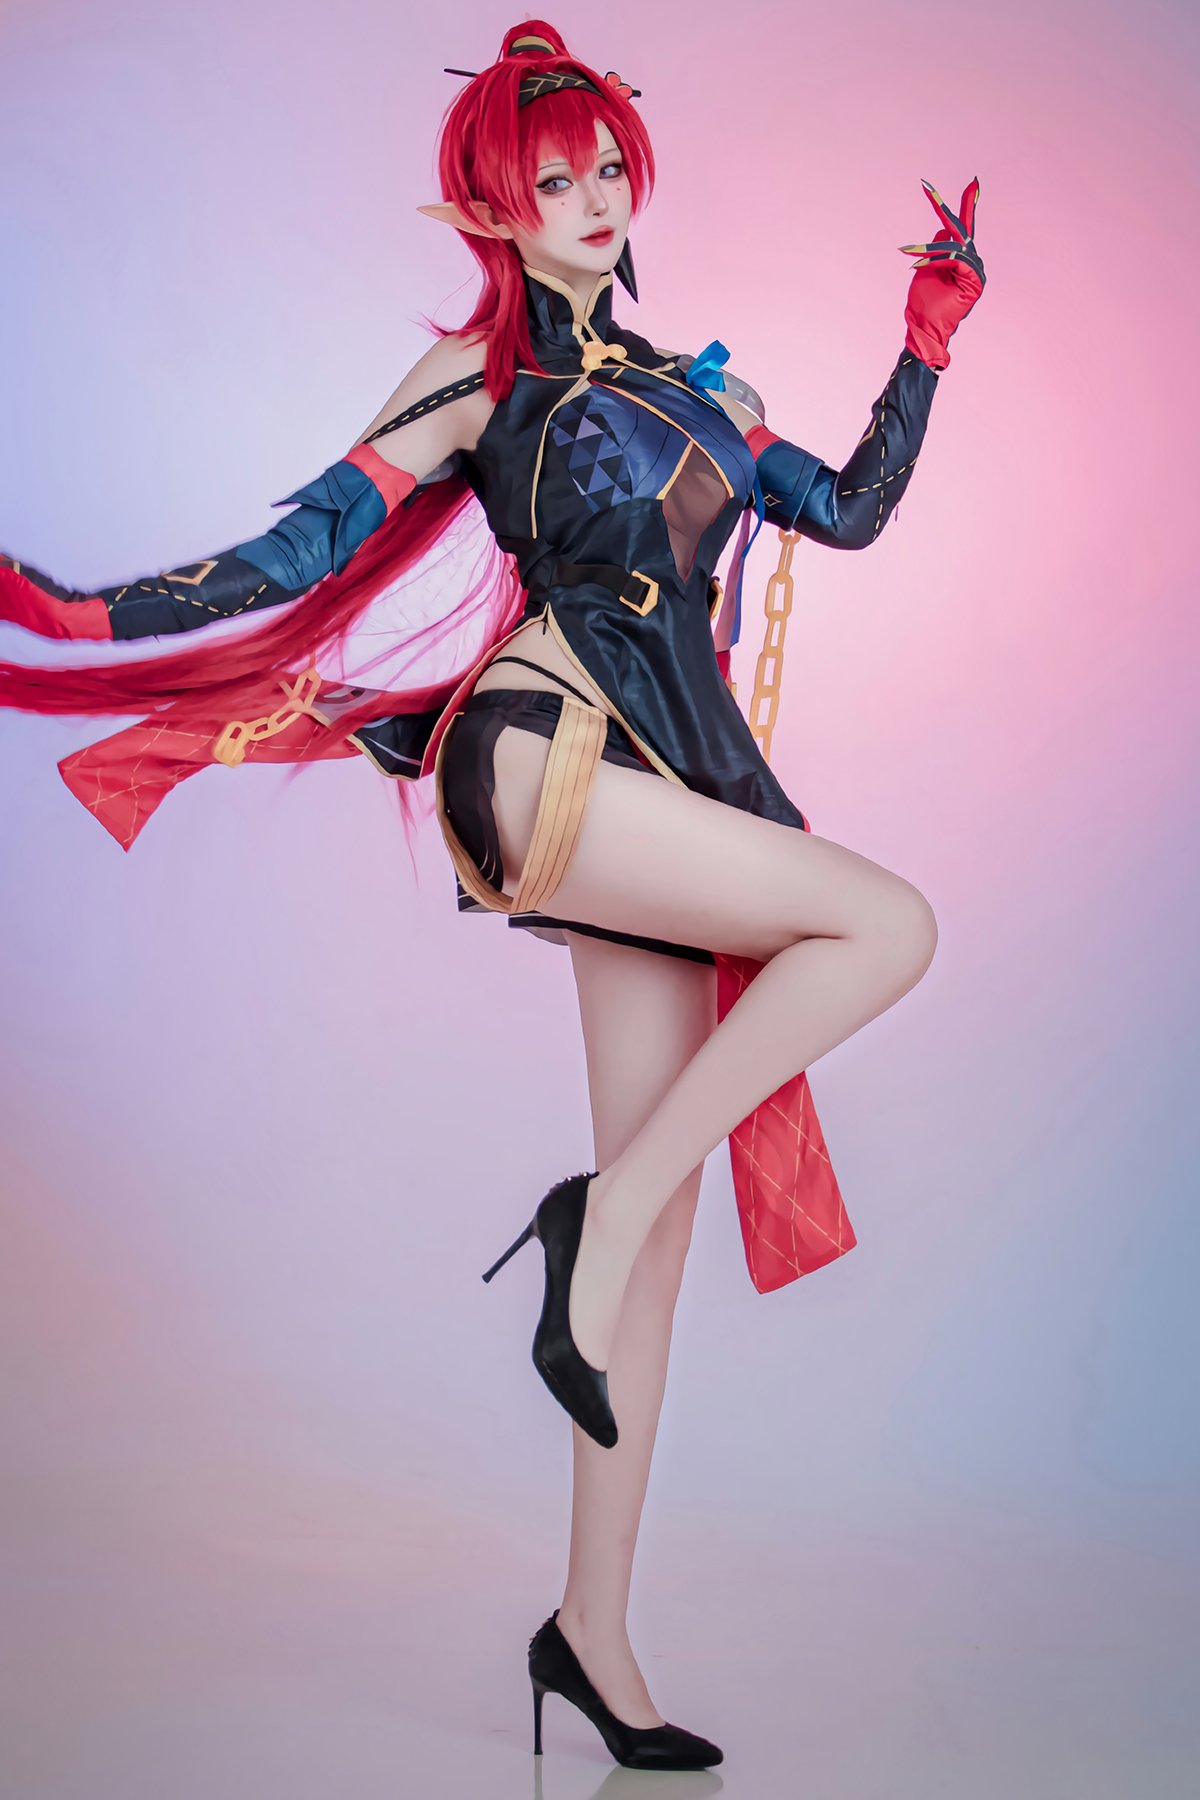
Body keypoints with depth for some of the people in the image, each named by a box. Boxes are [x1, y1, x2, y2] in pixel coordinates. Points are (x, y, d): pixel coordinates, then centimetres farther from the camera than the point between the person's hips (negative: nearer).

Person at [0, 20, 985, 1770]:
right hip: (544, 754, -5)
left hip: (664, 788, 6)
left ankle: (593, 1627, 10)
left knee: (665, 1216, 1)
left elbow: (851, 510, 22)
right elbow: (303, 550, 3)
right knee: (890, 922, -21)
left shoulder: (692, 387, 24)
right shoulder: (478, 374, 9)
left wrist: (928, 338, 20)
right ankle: (601, 1214, -9)